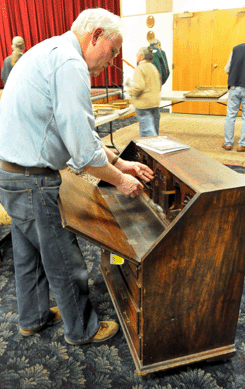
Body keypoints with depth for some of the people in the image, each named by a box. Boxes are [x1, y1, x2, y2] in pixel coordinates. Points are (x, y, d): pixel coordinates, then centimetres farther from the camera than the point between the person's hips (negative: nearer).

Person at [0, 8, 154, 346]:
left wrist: (119, 162, 11)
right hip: (32, 183, -10)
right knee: (65, 263, 9)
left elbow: (79, 131, 15)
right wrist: (120, 181, -7)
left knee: (28, 253, 24)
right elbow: (83, 150, -24)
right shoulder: (69, 64, -19)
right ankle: (82, 329, 34)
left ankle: (33, 318, 47)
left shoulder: (50, 53, 15)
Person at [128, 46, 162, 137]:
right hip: (155, 102, 9)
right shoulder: (154, 68, 15)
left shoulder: (140, 69, -11)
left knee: (147, 130, -6)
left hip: (144, 103, -9)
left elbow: (139, 87, -24)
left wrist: (131, 92, -7)